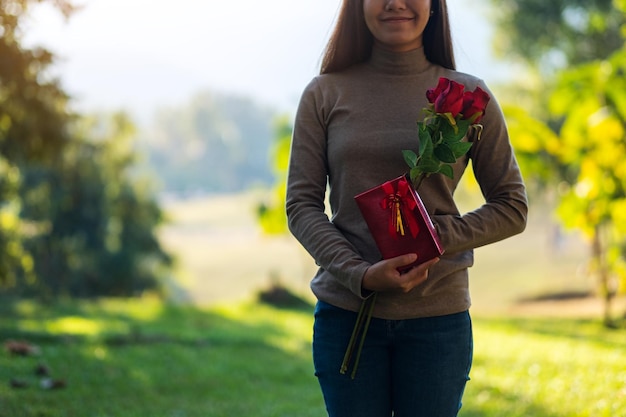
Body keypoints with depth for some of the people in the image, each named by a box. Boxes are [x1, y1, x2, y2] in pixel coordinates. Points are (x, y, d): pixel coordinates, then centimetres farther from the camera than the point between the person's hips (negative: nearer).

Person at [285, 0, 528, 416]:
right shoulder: (325, 94, 3)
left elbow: (512, 208, 5)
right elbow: (301, 205, 1)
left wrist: (437, 239, -12)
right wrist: (360, 275, -15)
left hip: (437, 315, 0)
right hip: (346, 312, 0)